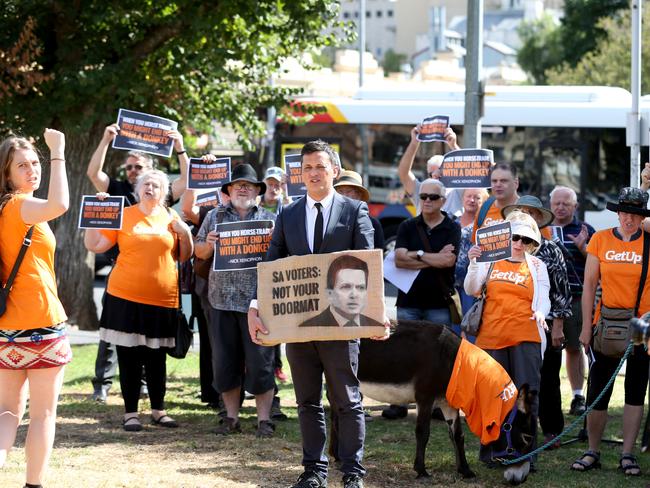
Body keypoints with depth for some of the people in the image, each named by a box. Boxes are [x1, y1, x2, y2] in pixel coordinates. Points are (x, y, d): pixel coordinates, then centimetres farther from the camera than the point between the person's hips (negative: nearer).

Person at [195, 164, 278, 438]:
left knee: (260, 362, -3)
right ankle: (231, 417, 16)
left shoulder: (269, 220, 7)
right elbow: (199, 253, 15)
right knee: (224, 361, 6)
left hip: (257, 301, -2)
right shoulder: (215, 217, 13)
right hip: (222, 300, 2)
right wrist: (208, 244, -6)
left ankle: (264, 419, 5)